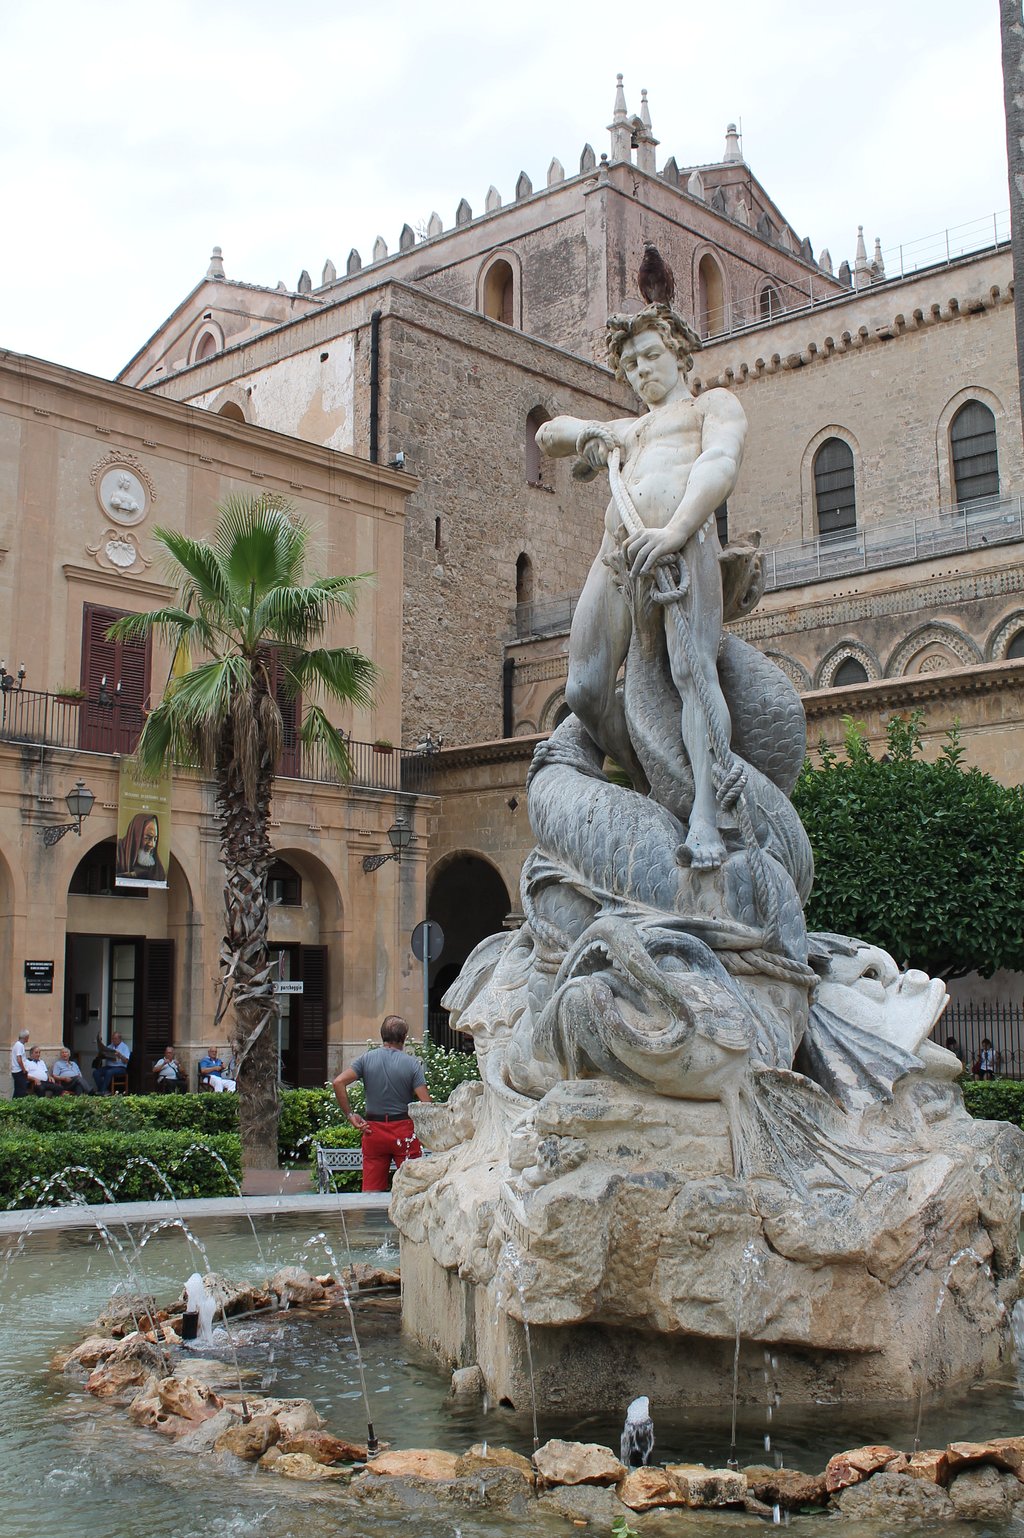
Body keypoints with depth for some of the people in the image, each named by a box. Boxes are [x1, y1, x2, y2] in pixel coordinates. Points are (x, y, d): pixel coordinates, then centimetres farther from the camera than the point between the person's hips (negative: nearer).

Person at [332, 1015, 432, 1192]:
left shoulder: (366, 1059, 0)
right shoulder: (412, 1064, -6)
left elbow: (339, 1082, -10)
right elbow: (425, 1104, -12)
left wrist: (350, 1115, -3)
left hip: (373, 1129, 2)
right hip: (404, 1130, -2)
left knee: (371, 1189, 8)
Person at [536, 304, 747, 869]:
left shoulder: (714, 403, 19)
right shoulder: (627, 431, 40)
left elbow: (721, 466, -3)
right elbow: (547, 435, 48)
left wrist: (674, 531, -23)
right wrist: (585, 432, 22)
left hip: (683, 539, -6)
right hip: (617, 551, 7)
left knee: (692, 669, -28)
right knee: (585, 691, -10)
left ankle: (703, 818, -40)